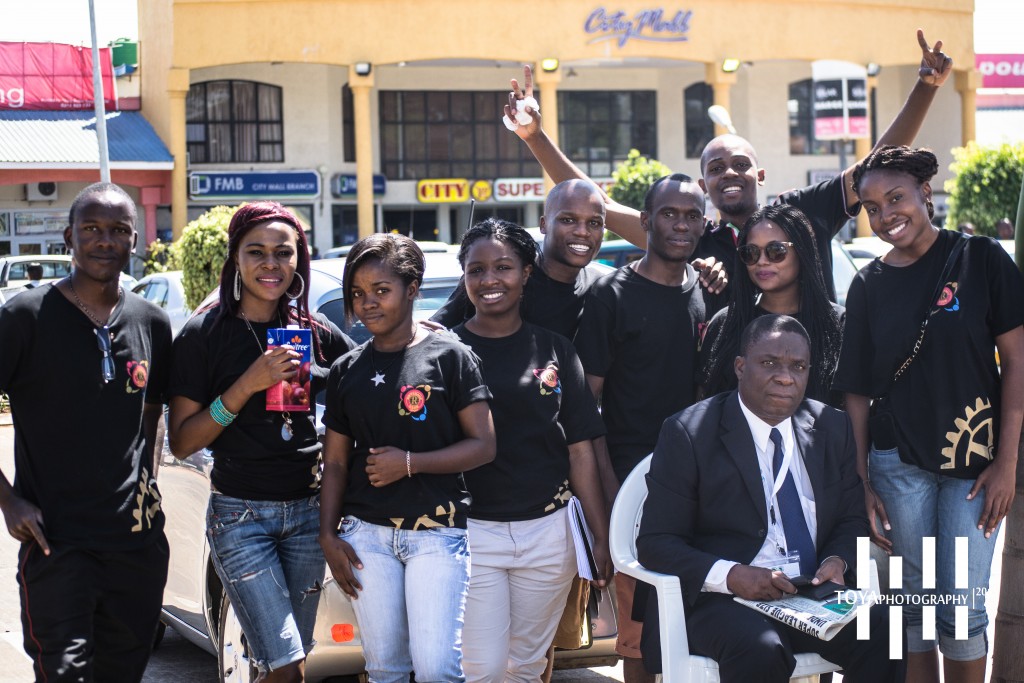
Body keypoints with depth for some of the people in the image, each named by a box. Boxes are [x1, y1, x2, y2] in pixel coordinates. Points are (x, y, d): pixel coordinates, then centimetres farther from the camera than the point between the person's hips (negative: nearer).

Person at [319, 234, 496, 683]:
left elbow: (483, 445, -4)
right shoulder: (347, 371, 11)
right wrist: (328, 536, 3)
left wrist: (411, 462, -13)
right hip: (366, 532, 4)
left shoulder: (449, 356, -1)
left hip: (437, 532, -3)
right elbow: (335, 462, 13)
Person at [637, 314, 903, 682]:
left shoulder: (833, 428, 12)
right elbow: (655, 544, -6)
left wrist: (837, 561, -6)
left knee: (883, 630, -24)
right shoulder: (689, 433, -3)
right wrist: (731, 575, -24)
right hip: (722, 597, -4)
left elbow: (852, 519, 19)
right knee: (760, 651, -36)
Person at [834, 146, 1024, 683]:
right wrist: (862, 484, 2)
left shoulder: (980, 259, -3)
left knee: (963, 608, -2)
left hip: (974, 461, -2)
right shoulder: (868, 286, 5)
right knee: (916, 605, 8)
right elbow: (856, 391, 7)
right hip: (899, 464, 2)